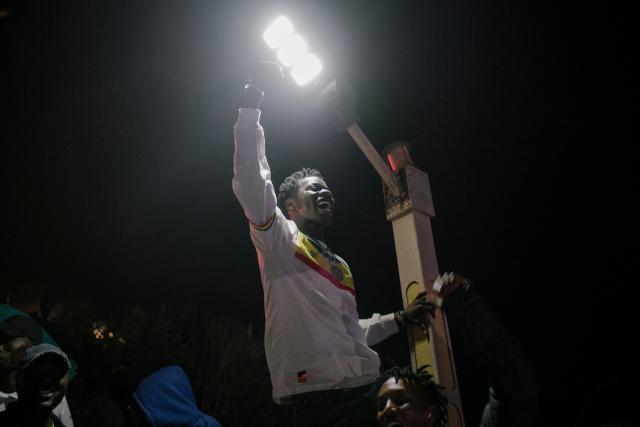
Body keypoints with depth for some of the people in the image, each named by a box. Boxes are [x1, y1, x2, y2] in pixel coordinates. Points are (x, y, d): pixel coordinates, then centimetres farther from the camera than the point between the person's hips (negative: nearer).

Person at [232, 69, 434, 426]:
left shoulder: (341, 265, 25)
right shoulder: (280, 240, 6)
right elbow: (251, 184, -10)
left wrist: (398, 319, 25)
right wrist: (250, 110, -9)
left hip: (368, 394, 7)